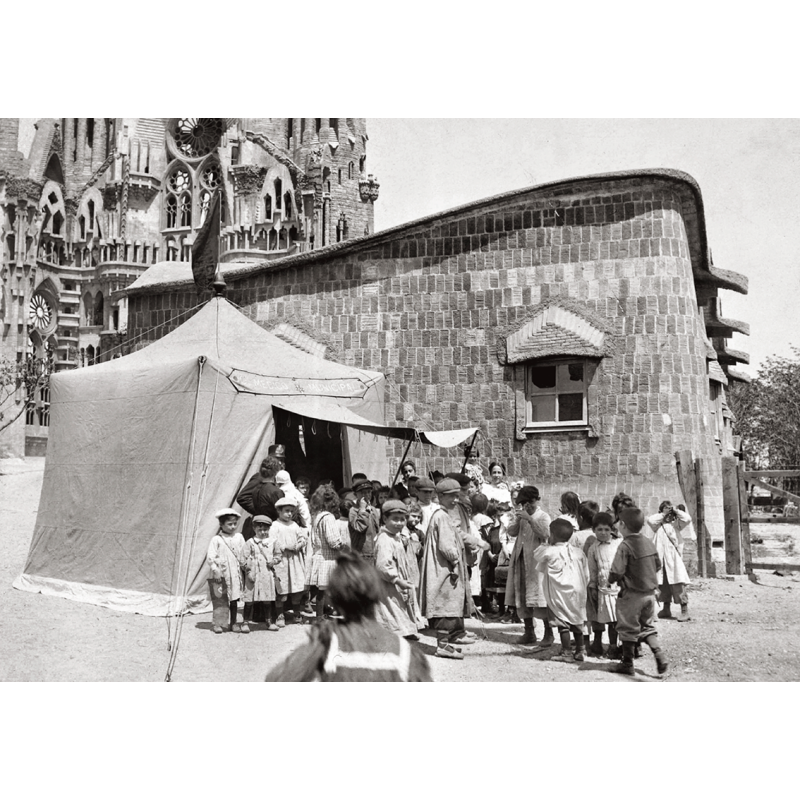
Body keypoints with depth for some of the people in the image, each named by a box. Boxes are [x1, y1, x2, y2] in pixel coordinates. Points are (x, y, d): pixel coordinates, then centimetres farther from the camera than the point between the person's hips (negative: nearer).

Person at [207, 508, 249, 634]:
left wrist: (244, 565, 5)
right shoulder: (216, 539, -4)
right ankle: (218, 623, 11)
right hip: (221, 574, -3)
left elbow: (243, 555, 12)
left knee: (234, 599, 8)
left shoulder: (239, 537, 7)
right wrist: (215, 570, -13)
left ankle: (234, 623, 16)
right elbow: (211, 557, -7)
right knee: (220, 600, 1)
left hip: (235, 574, 3)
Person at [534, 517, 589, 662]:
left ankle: (566, 652, 2)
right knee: (577, 622, 14)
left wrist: (543, 544, 24)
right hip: (578, 592, 5)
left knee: (563, 623, 1)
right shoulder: (578, 552, 4)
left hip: (559, 594, -5)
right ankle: (580, 651, 20)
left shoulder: (549, 551, -10)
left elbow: (536, 554, 10)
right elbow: (586, 575, 8)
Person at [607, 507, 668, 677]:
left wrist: (611, 579, -3)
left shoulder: (625, 545, -19)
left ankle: (627, 664, 17)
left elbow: (617, 572, -23)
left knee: (628, 629, 8)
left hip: (631, 594, -6)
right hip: (650, 593, 6)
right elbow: (658, 566, 12)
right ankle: (659, 655, 3)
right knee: (648, 628, 19)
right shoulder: (649, 543, 3)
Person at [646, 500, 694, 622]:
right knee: (663, 583, 9)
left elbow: (688, 519, -10)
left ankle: (684, 610, -11)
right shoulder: (658, 524, 11)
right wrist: (663, 515, 1)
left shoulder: (676, 523, 6)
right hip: (660, 557, 3)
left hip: (674, 557, -3)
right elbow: (650, 520, -7)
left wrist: (676, 511, 1)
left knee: (678, 582, -11)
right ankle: (666, 609, 20)